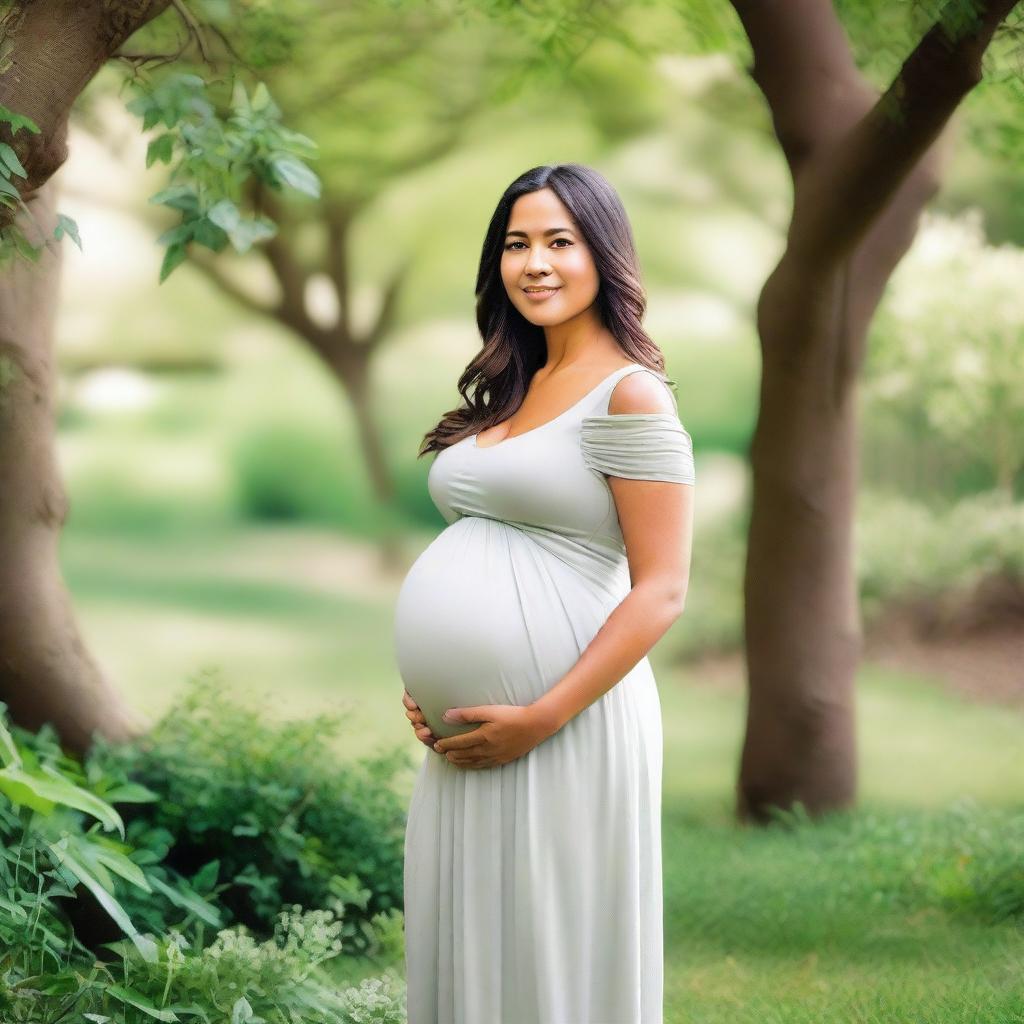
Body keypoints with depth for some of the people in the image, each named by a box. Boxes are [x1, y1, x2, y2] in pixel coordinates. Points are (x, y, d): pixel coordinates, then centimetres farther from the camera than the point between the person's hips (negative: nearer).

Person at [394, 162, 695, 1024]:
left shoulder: (630, 395, -8)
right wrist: (427, 686, 8)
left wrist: (541, 719, -19)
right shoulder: (507, 393, 15)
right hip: (468, 732, 8)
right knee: (473, 949, 12)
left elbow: (661, 592, -14)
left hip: (565, 727, -8)